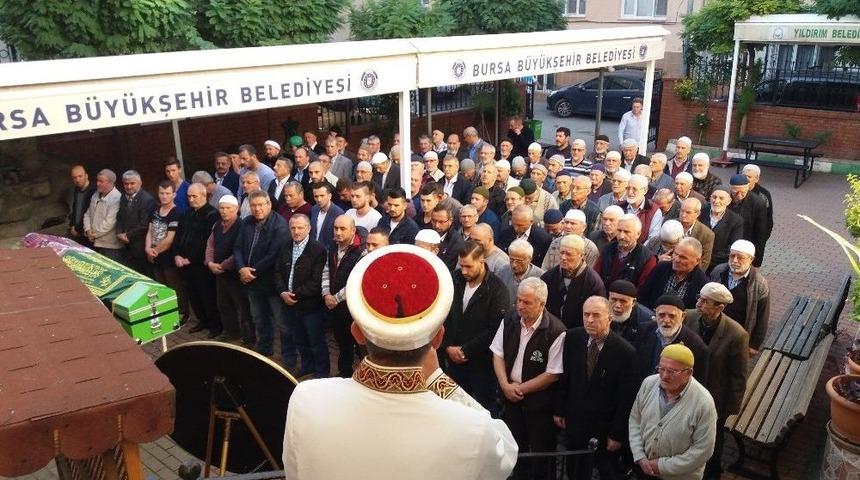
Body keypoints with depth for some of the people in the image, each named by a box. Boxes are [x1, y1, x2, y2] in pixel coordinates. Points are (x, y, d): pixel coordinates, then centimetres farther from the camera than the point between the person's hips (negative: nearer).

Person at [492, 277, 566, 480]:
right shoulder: (510, 321, -5)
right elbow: (498, 355, 2)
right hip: (510, 396, 5)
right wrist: (506, 385, -10)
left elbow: (552, 374, -19)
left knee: (541, 451, 11)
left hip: (540, 401, -5)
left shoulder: (556, 331, -22)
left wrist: (521, 388, -13)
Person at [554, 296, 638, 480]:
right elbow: (564, 377, 1)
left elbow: (626, 399, -15)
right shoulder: (573, 337, -9)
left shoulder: (625, 352, -21)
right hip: (575, 421, 3)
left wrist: (617, 435, -11)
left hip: (606, 427, -3)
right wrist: (559, 410, 4)